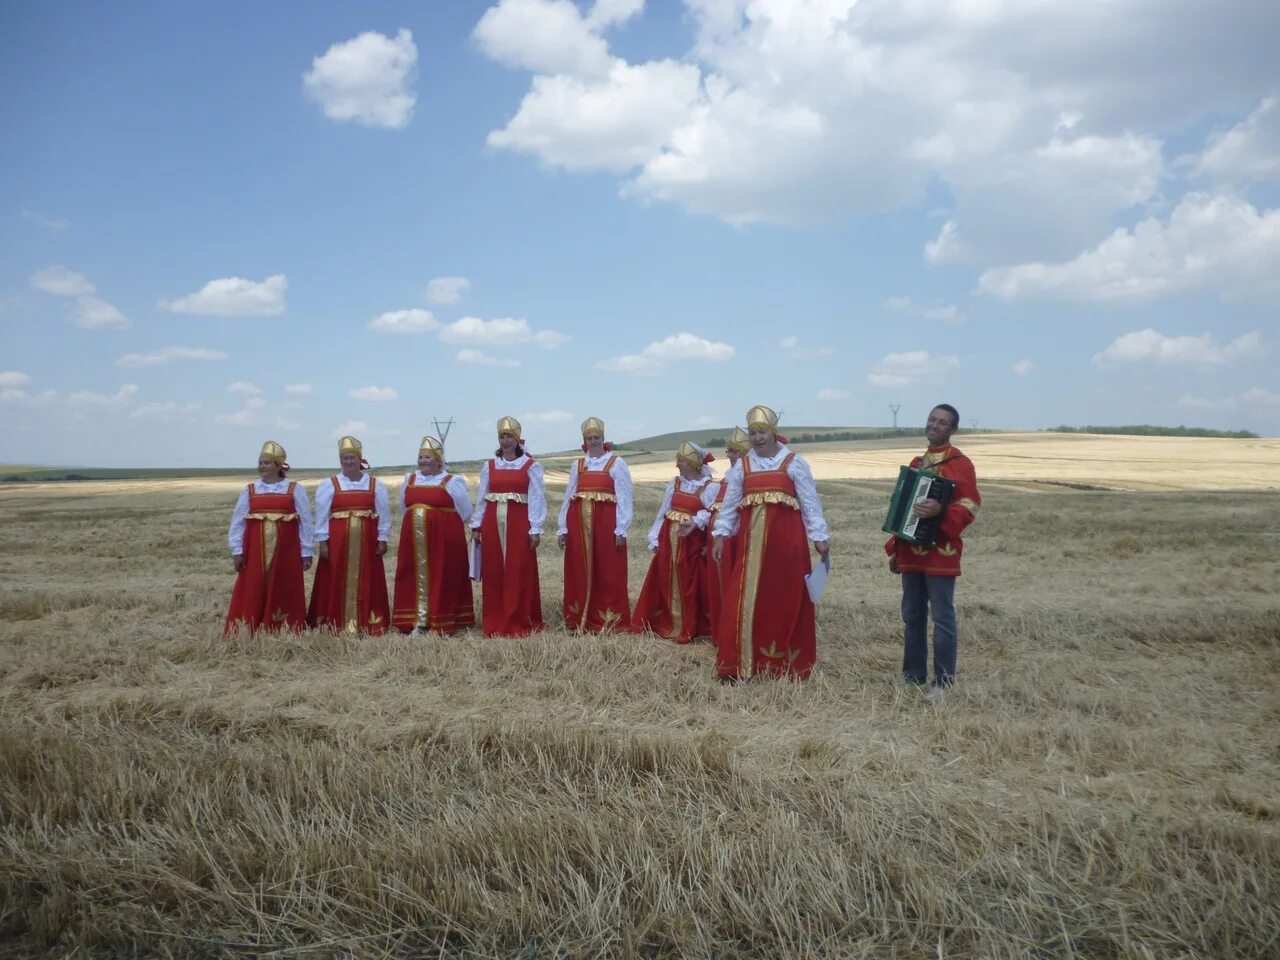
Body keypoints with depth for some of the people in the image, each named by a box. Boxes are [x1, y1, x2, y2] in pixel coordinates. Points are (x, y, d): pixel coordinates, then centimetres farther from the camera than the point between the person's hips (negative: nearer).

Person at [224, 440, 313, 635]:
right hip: (255, 550, 2)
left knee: (284, 592, 3)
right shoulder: (249, 490, 6)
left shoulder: (294, 489, 1)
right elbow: (238, 521, 6)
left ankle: (285, 631, 11)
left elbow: (305, 521, 1)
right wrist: (237, 551, 1)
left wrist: (306, 552, -1)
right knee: (252, 593, 1)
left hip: (285, 550, -1)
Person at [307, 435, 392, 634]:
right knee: (337, 584, 2)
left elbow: (384, 514, 5)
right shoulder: (328, 485, 2)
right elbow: (321, 515, 0)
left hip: (366, 541, 1)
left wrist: (383, 539, 0)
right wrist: (322, 541, -6)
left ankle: (367, 624, 12)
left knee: (366, 584, 5)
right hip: (337, 541, -1)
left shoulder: (375, 485, 5)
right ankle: (335, 625, 8)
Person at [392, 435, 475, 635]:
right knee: (416, 579, 5)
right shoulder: (409, 480, 12)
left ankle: (440, 623, 6)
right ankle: (418, 623, 10)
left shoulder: (452, 482, -2)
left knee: (441, 580, -1)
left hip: (443, 538, -4)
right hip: (414, 539, 5)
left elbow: (465, 512, 4)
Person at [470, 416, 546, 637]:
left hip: (518, 523, -3)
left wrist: (535, 529, -8)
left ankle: (519, 624, 7)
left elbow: (536, 499, -3)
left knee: (519, 575, -1)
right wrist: (476, 525, 7)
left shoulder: (531, 466, 1)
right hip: (493, 523, 3)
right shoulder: (489, 466, 11)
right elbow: (481, 498, 12)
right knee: (493, 574, 5)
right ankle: (495, 625, 13)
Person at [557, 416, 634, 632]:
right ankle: (580, 620, 16)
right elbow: (568, 497, 12)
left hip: (605, 522, -4)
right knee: (580, 573, 7)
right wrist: (563, 528, 6)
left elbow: (624, 498, -4)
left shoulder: (616, 463, 0)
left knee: (608, 574, -1)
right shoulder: (577, 465, 13)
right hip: (579, 522, 4)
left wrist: (621, 529, -11)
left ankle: (609, 621, 6)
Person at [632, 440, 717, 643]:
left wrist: (696, 522, -32)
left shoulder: (708, 487, -7)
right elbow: (663, 512, 8)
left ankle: (688, 628, 12)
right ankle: (666, 624, 23)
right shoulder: (674, 483, 7)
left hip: (692, 542, -5)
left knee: (690, 585, 1)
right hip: (669, 539, 5)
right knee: (666, 583, 9)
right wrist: (655, 539, 5)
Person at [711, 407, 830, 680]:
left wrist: (819, 537, -2)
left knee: (787, 599, 2)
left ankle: (788, 663, 12)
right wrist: (720, 535, 8)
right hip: (752, 540, 3)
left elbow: (810, 502, 1)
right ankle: (741, 664, 7)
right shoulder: (742, 466, 12)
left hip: (787, 538, -2)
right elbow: (729, 504, 14)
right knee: (745, 600, 0)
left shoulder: (794, 463, 2)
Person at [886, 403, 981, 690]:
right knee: (912, 615, 11)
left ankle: (943, 681, 6)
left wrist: (941, 511, -31)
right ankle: (913, 675, 21)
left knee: (942, 617, -3)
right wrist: (895, 548, 16)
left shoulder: (961, 463, -5)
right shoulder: (917, 462, 16)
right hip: (912, 552, 7)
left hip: (940, 552, -7)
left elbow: (970, 505, -12)